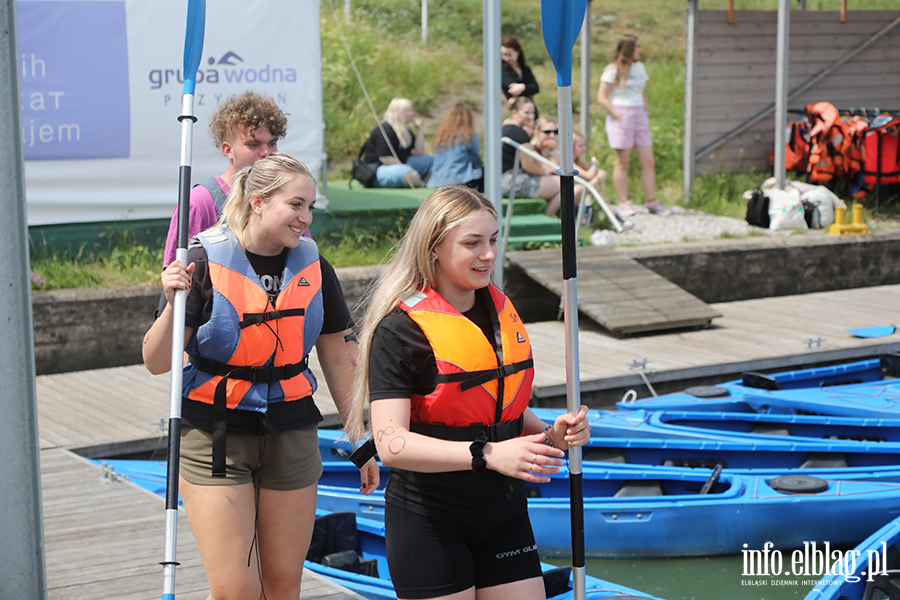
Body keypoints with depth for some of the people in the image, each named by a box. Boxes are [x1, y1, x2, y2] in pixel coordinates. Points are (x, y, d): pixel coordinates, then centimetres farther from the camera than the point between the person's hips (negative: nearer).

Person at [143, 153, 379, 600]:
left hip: (292, 436, 4)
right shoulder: (207, 261, -10)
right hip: (214, 437, -4)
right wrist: (174, 303, -26)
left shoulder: (312, 266, 2)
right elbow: (156, 363, -9)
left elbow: (337, 359, 10)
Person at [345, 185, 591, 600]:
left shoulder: (500, 310, 10)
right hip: (428, 522, -6)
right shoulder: (401, 328, -13)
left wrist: (550, 434, 2)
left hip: (504, 516, 6)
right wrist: (487, 454, -31)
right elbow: (390, 443, -22)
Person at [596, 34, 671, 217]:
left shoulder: (640, 67, 15)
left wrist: (646, 112, 13)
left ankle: (652, 202, 7)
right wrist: (617, 114, -14)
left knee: (648, 162, 1)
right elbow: (602, 97, -8)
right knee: (622, 162, 0)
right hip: (622, 117, -6)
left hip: (639, 115, 6)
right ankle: (623, 203, 6)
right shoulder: (613, 70, -5)